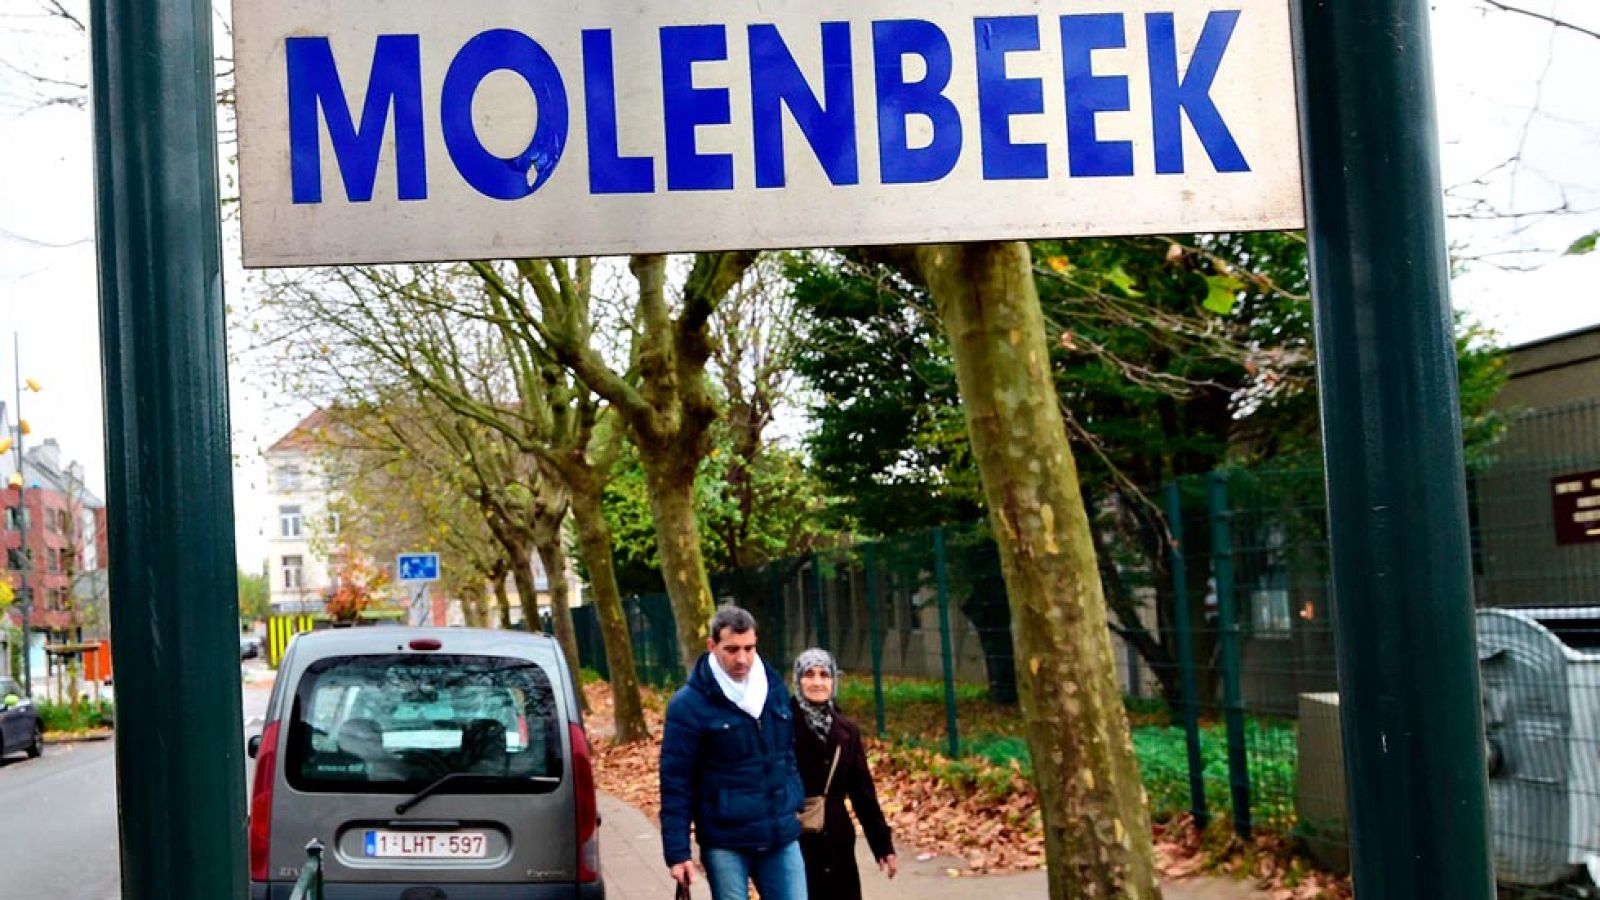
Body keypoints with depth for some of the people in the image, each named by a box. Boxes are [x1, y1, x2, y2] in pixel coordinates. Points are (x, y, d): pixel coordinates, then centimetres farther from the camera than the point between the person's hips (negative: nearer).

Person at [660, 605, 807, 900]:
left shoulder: (774, 688, 7)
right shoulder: (689, 704, -9)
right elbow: (675, 783, -9)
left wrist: (796, 806, 15)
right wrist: (677, 853, -11)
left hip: (781, 838, 4)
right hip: (726, 843, -4)